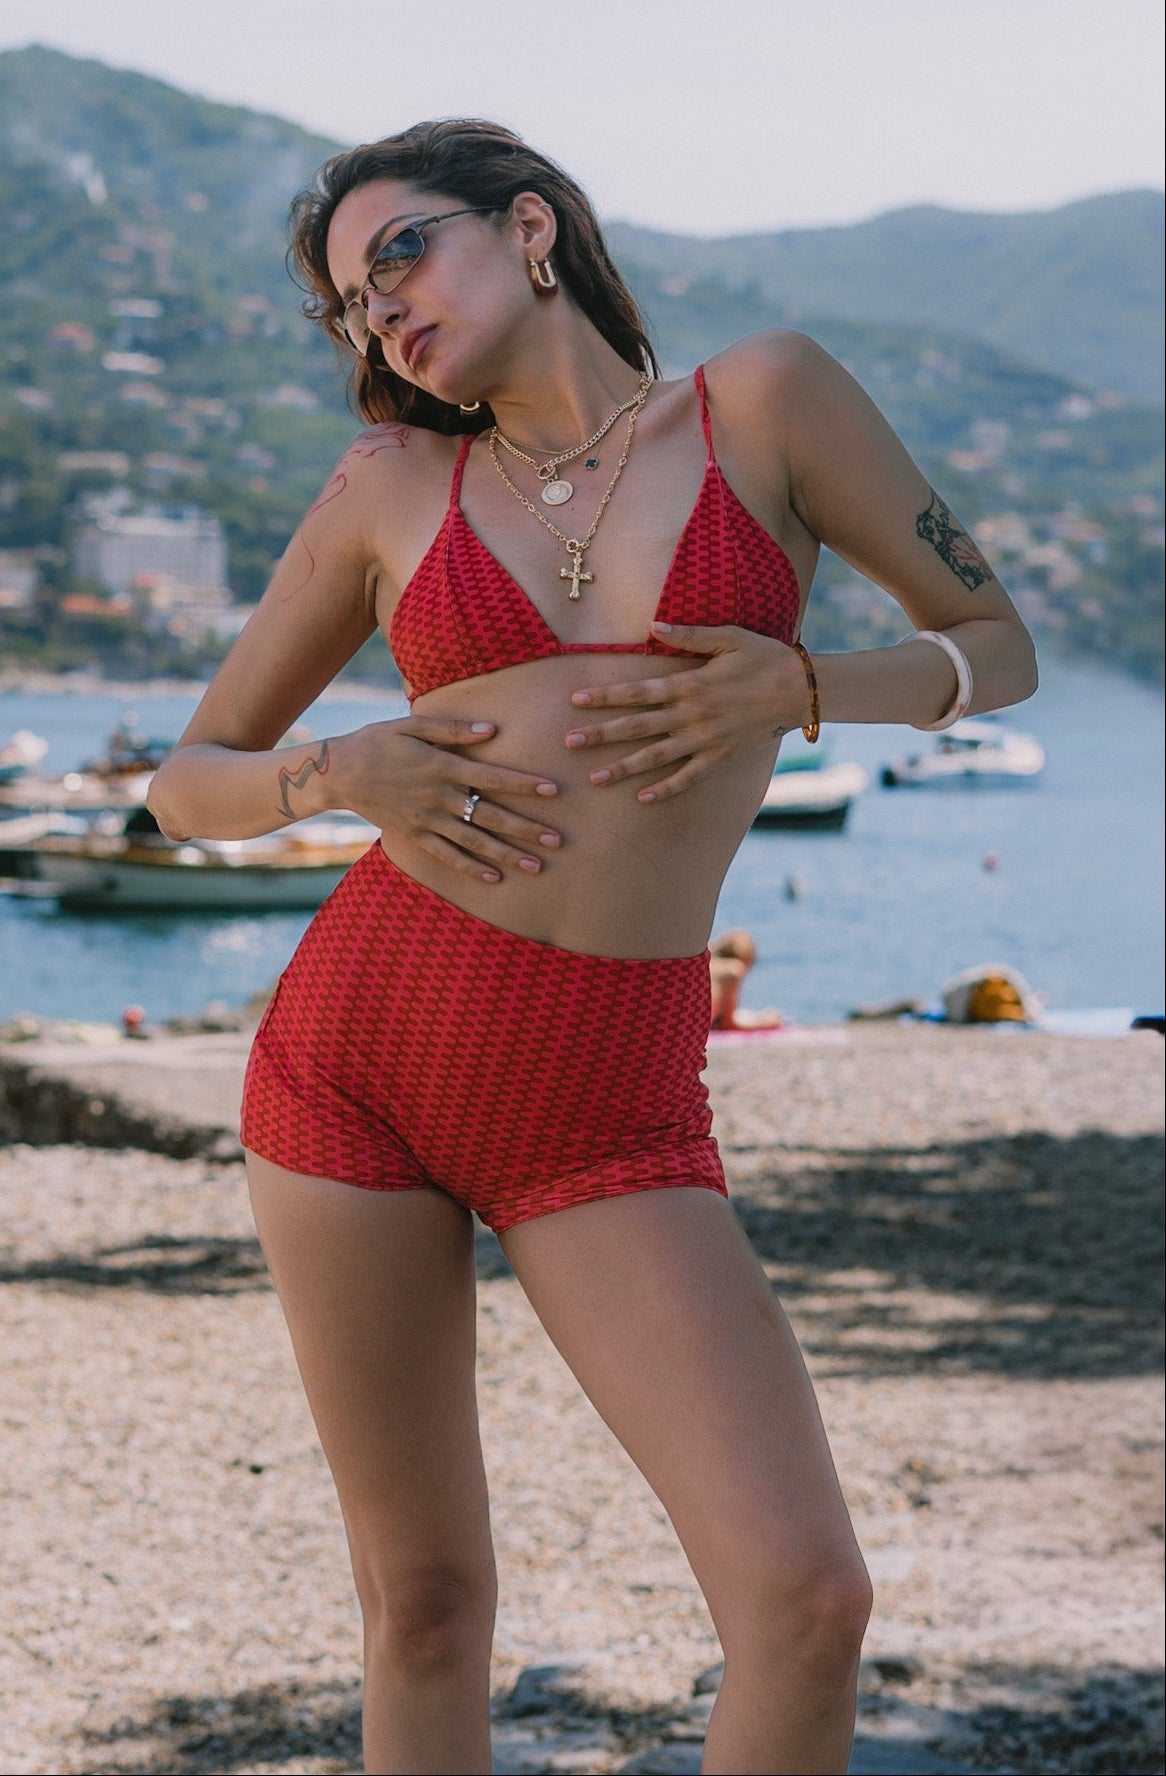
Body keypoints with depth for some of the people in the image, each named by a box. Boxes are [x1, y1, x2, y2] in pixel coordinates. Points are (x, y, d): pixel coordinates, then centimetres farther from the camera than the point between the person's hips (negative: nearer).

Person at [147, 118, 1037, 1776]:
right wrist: (343, 771, -7)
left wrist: (792, 685, -8)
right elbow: (190, 781, 14)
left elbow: (997, 648, 10)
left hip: (608, 1115, -1)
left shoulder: (765, 397, 5)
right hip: (358, 1051, 2)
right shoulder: (390, 487, 9)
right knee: (425, 1601, 6)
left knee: (808, 1592, -13)